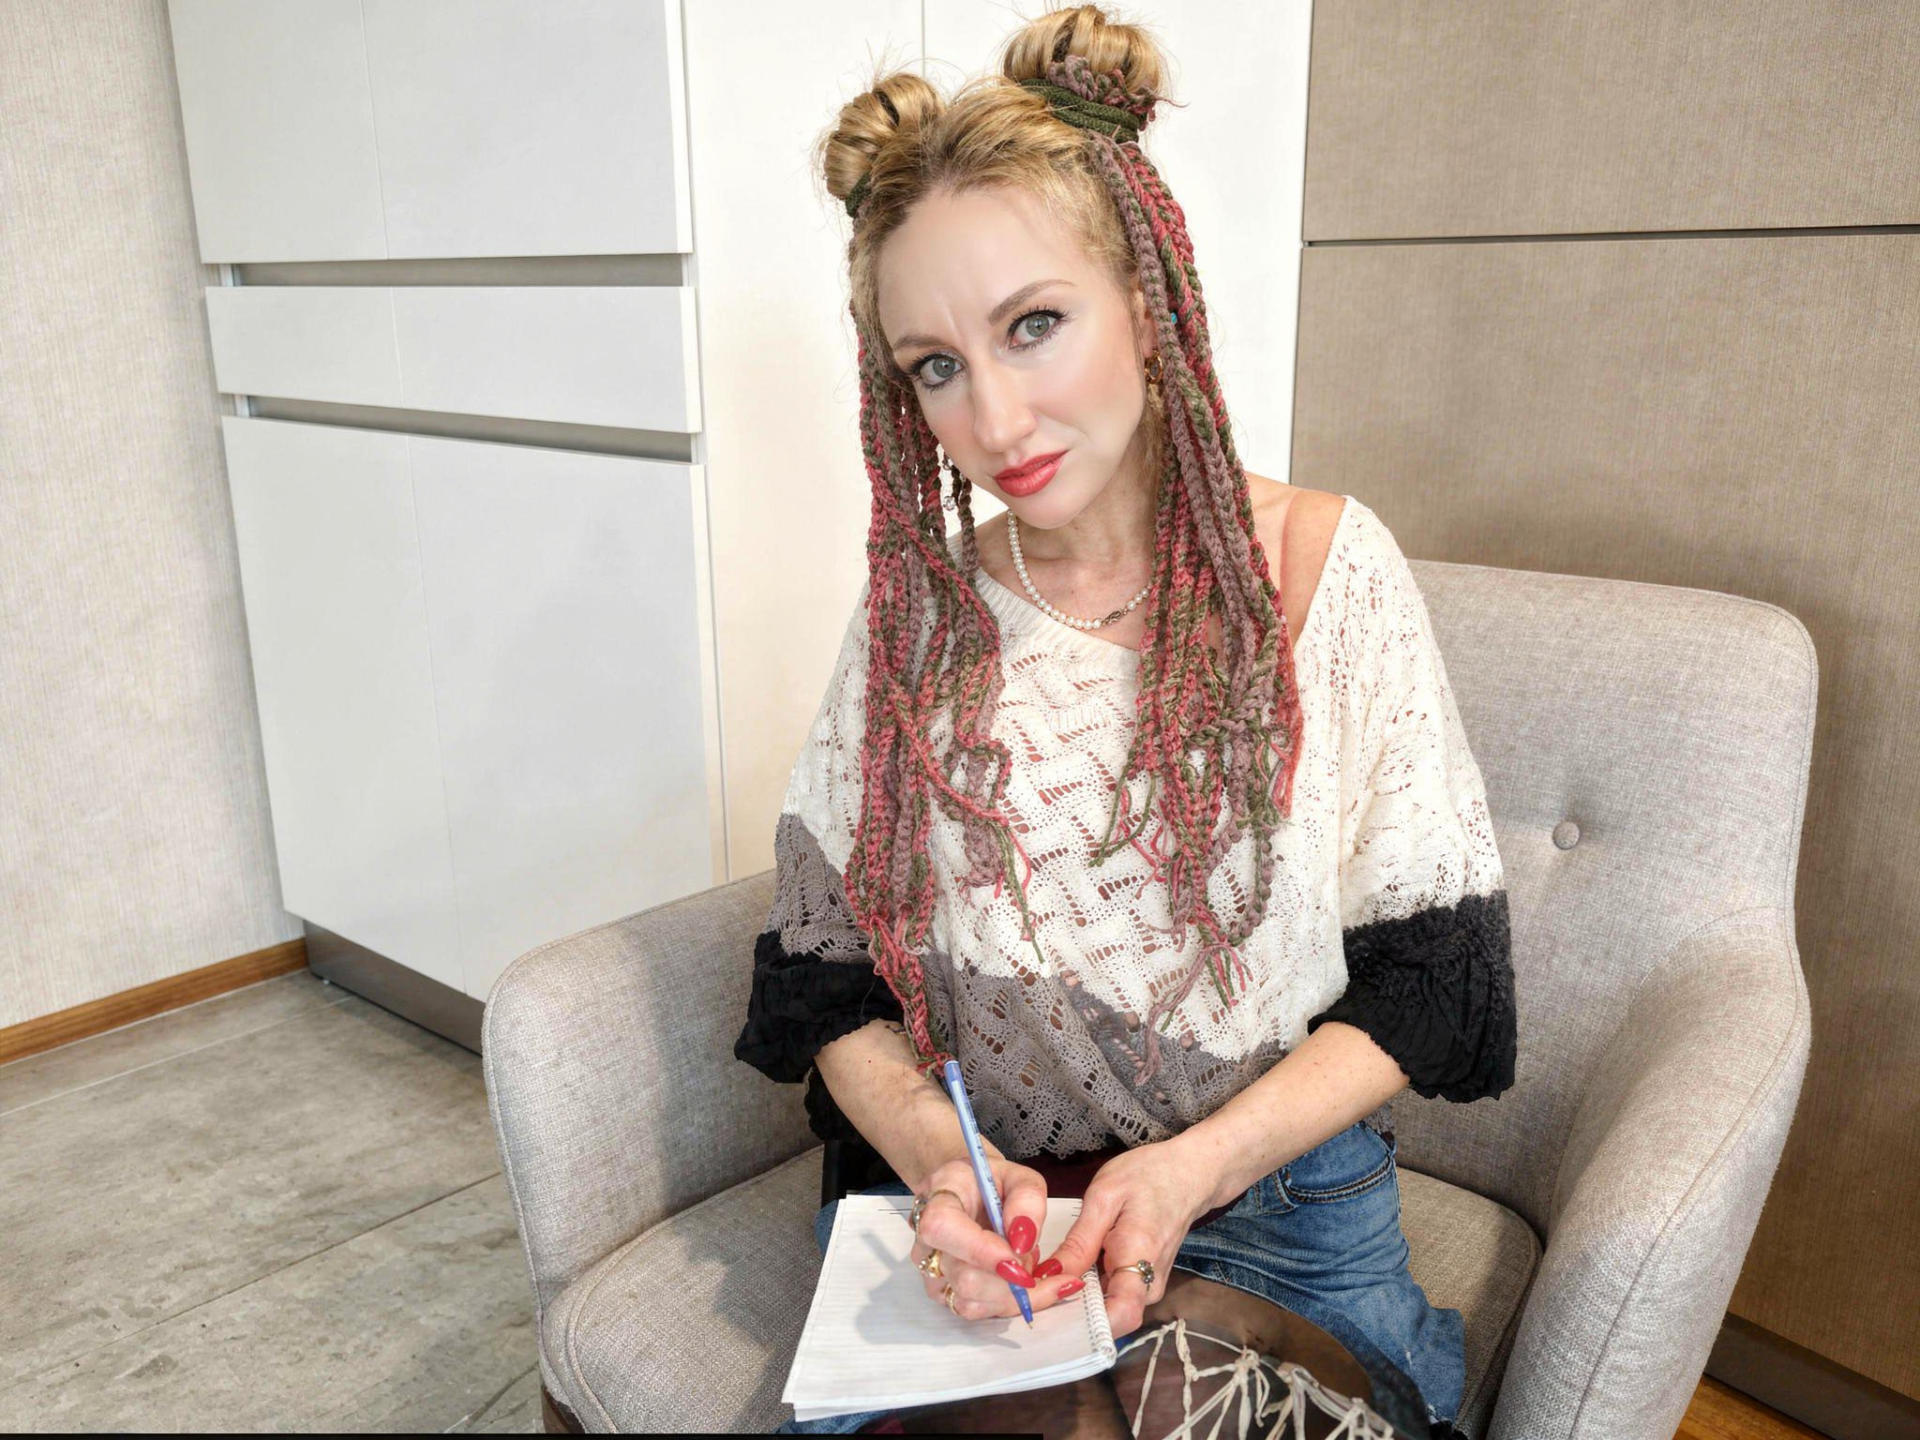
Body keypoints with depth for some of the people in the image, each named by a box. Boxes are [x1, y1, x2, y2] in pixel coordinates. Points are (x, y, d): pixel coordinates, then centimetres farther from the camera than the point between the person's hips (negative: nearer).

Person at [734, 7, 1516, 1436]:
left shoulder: (1328, 564, -8)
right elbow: (825, 980, -1)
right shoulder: (917, 612, -3)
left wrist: (1193, 1168, -18)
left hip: (1276, 1203, 0)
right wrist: (935, 1149, -20)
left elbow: (1424, 980, -6)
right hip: (958, 1221, 1)